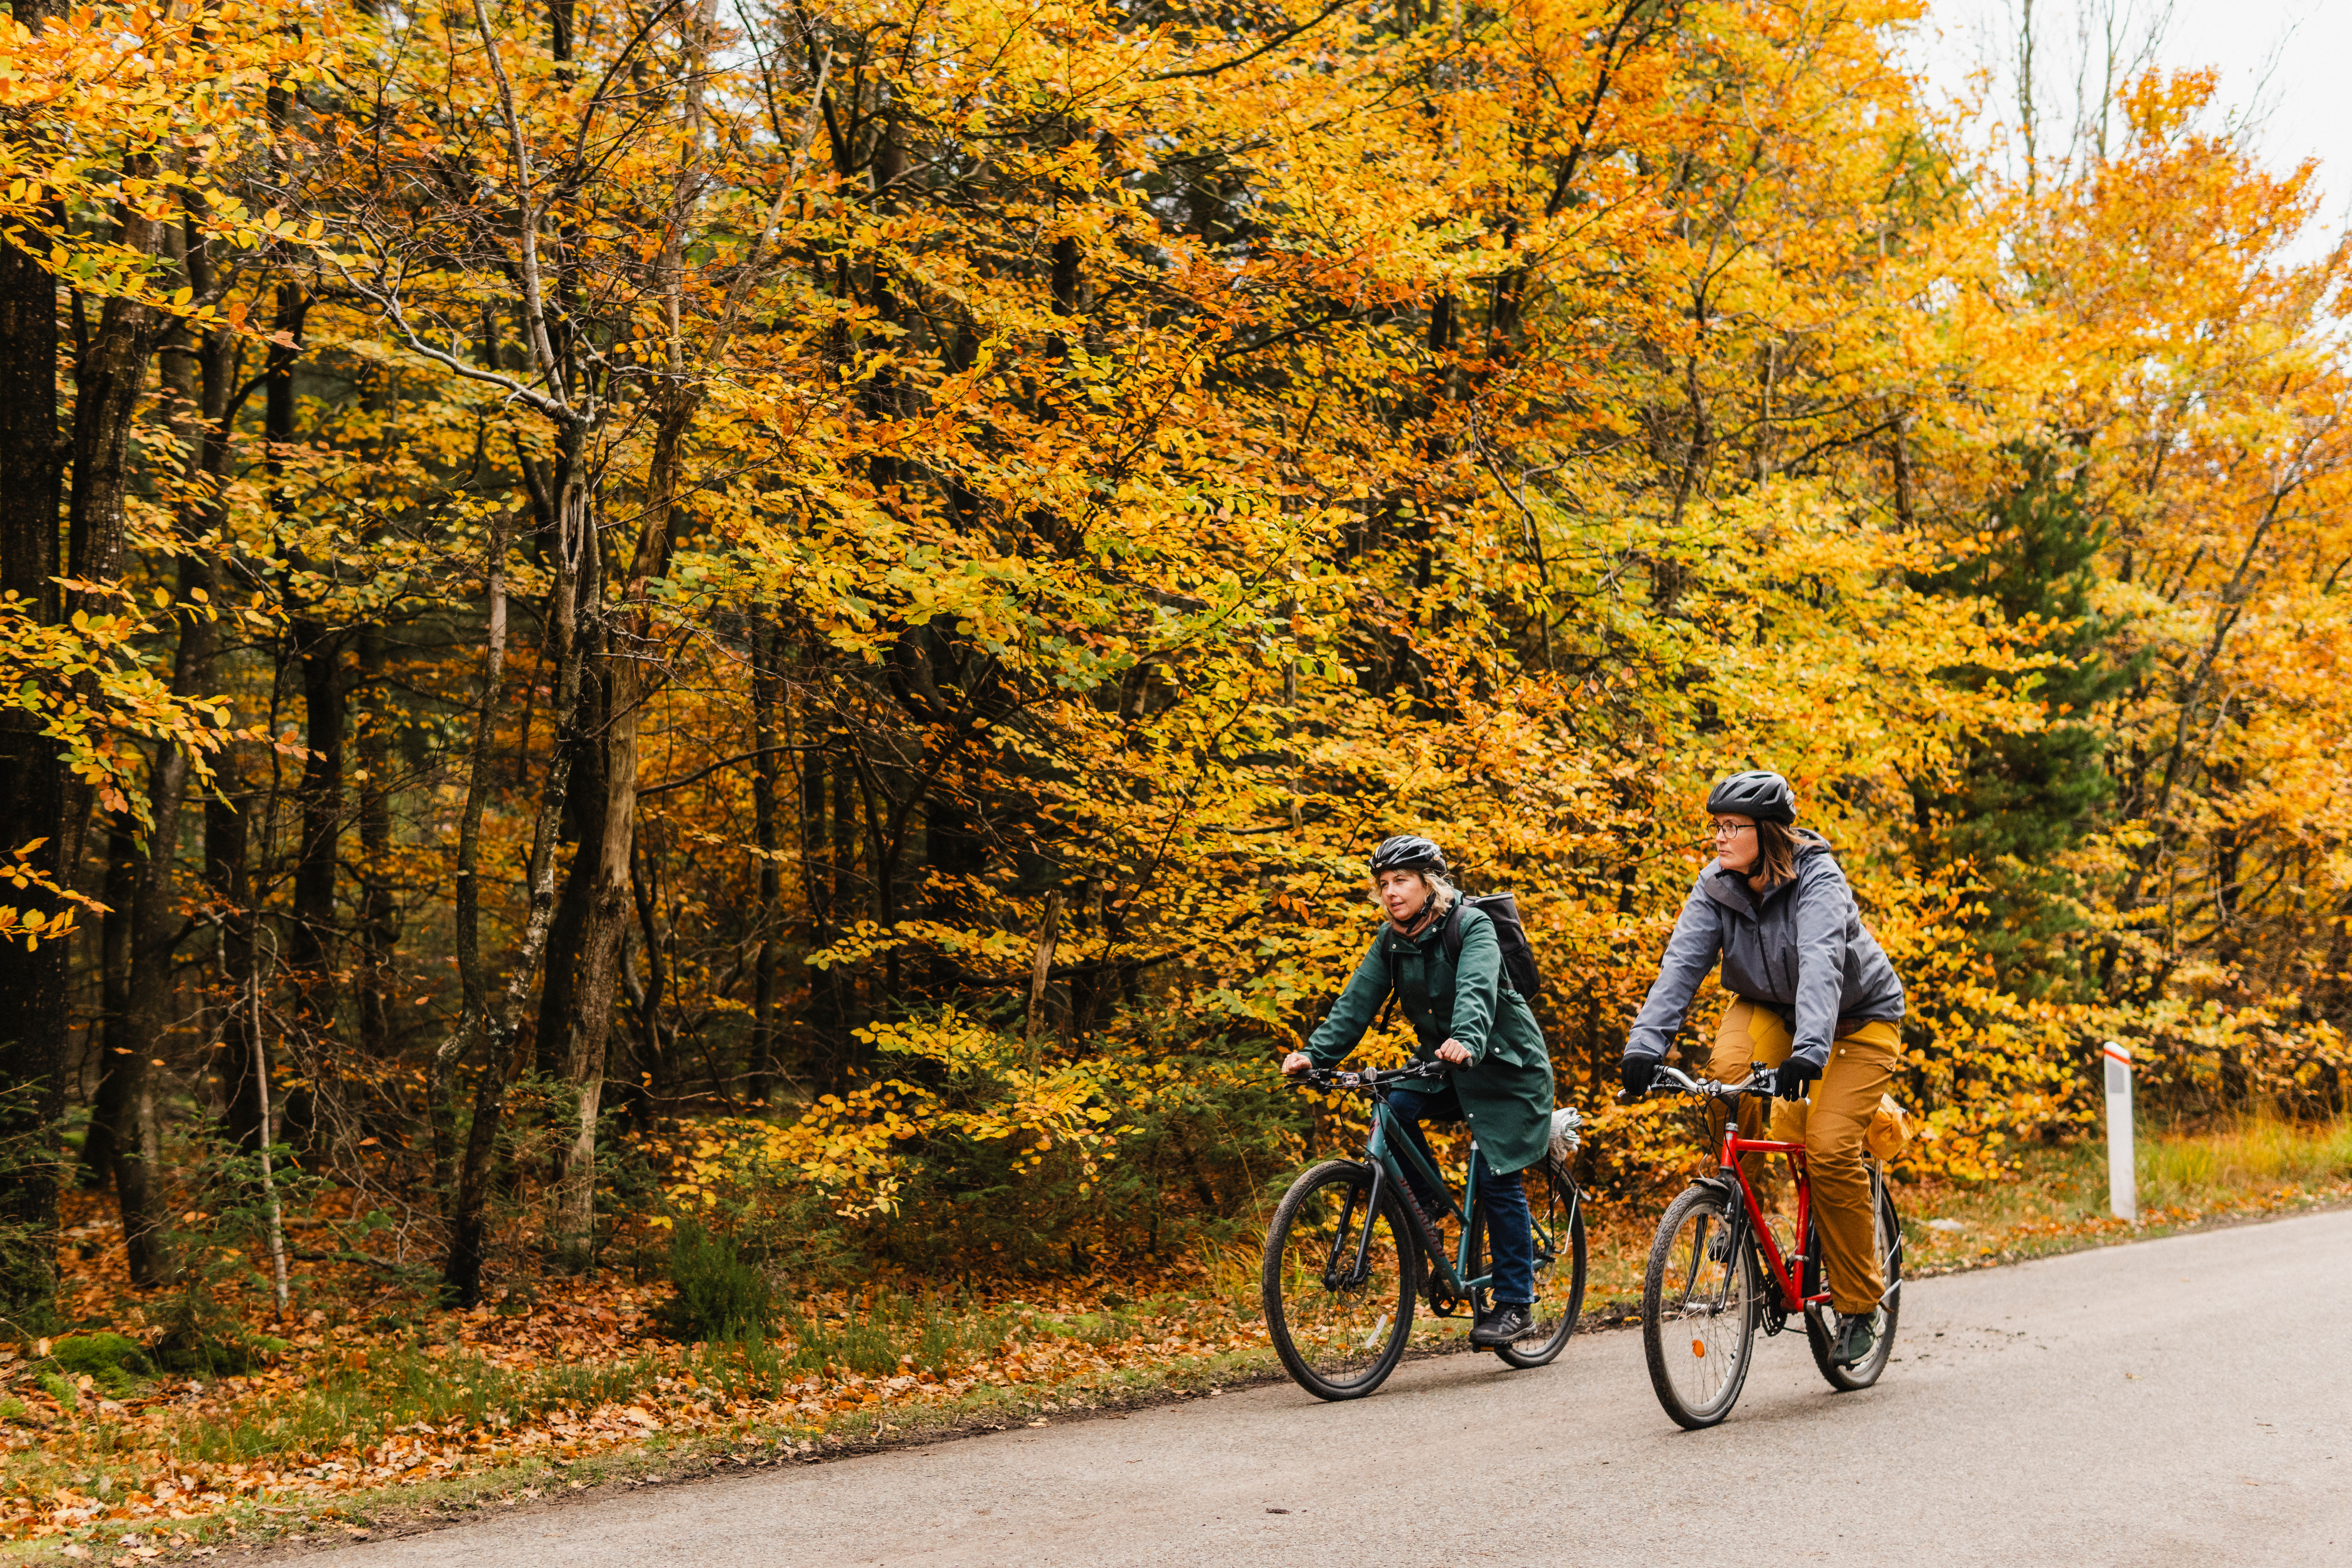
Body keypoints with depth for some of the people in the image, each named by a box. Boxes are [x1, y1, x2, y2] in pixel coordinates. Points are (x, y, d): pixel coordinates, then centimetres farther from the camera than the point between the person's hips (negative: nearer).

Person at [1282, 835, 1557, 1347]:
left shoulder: (1471, 926, -19)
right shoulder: (1392, 940, -1)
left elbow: (1476, 989, -36)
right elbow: (1359, 999, -9)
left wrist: (1466, 1041, -56)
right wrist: (1316, 1054, -23)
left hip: (1503, 1064, -5)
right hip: (1443, 1062, 5)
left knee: (1498, 1178, -8)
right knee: (1395, 1108, -23)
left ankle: (1515, 1304, 3)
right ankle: (1429, 1201, 1)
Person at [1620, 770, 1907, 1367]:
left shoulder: (1817, 879, -28)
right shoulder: (1716, 886, -13)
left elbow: (1820, 963, -42)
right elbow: (1682, 963, -23)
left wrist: (1809, 1049, -57)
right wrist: (1645, 1043, -37)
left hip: (1858, 1016, -4)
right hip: (1768, 1007, 4)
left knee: (1831, 1149, -18)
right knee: (1728, 1071, -30)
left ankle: (1859, 1307, -1)